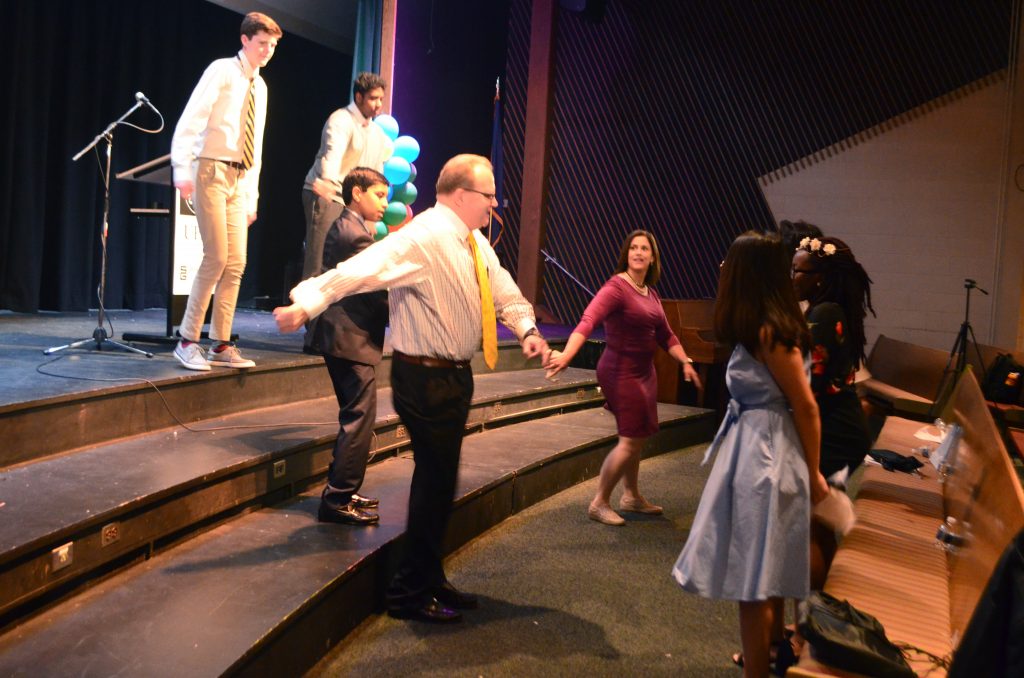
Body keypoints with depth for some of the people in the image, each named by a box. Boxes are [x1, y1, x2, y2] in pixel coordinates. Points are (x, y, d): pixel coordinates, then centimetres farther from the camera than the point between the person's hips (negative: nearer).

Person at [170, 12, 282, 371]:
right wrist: (182, 170, -24)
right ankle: (188, 341, 0)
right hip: (211, 171, -7)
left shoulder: (260, 86, 19)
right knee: (216, 257, -12)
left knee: (236, 263, 2)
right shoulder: (222, 71, -3)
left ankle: (221, 346, 8)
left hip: (239, 179, 7)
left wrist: (252, 195, 17)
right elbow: (189, 120, -13)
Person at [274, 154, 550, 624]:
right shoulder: (423, 237, -19)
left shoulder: (476, 243, 10)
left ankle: (430, 581, 35)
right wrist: (307, 303, -44)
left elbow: (505, 294, 15)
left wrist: (527, 329, -4)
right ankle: (410, 594, 15)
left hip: (455, 374, 10)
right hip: (426, 378, -10)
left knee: (439, 479, 18)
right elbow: (360, 270, -31)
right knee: (434, 480, -3)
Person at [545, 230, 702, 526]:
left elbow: (665, 335, 18)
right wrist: (566, 354, -45)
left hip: (644, 371, 9)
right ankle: (599, 503, 5)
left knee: (637, 437, 17)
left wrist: (685, 362, 10)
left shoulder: (650, 292, 10)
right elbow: (588, 320, -32)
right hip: (621, 372, -9)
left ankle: (631, 496, 33)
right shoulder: (616, 287, -17)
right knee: (631, 440, -7)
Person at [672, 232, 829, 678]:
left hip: (763, 455, -10)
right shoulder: (765, 327, 9)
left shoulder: (768, 332, -20)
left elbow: (806, 407, -17)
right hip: (760, 448, 10)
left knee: (753, 576, -1)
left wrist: (813, 474, -10)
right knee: (766, 569, 23)